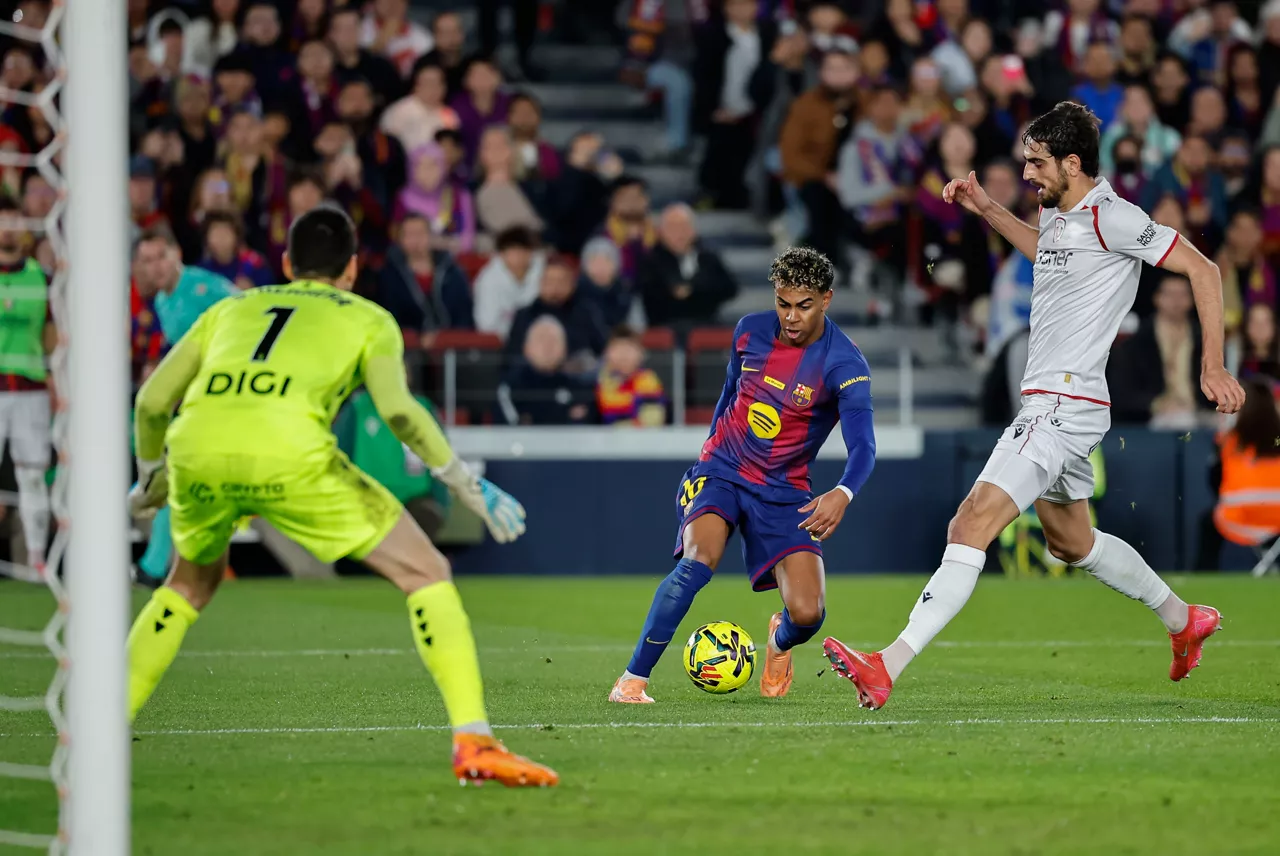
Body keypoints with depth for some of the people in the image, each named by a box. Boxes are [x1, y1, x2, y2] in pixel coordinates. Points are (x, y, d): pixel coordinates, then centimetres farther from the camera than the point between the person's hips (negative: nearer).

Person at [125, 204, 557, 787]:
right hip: (288, 454, -4)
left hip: (197, 450, 4)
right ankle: (473, 743, -4)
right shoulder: (369, 319, 23)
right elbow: (397, 409, 3)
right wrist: (468, 487, 10)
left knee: (191, 584, 34)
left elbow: (152, 400, 28)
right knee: (426, 574, 9)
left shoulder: (233, 308, 33)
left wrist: (151, 478, 45)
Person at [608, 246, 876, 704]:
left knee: (807, 614, -15)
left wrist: (843, 493, -47)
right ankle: (632, 679, -22)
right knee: (699, 561, -30)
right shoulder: (750, 331, -2)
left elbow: (862, 447, -27)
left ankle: (780, 641, 26)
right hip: (720, 471, 1)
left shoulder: (844, 365, -15)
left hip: (783, 491, -1)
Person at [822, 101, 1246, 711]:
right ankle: (1184, 620, 44)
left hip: (1066, 406, -11)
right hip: (1046, 404, 11)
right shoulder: (1057, 211, 11)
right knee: (1071, 542, 26)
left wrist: (1213, 367, -13)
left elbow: (1202, 270, -12)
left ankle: (887, 667, -28)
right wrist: (986, 209, 23)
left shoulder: (1111, 218, -15)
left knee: (971, 526, -20)